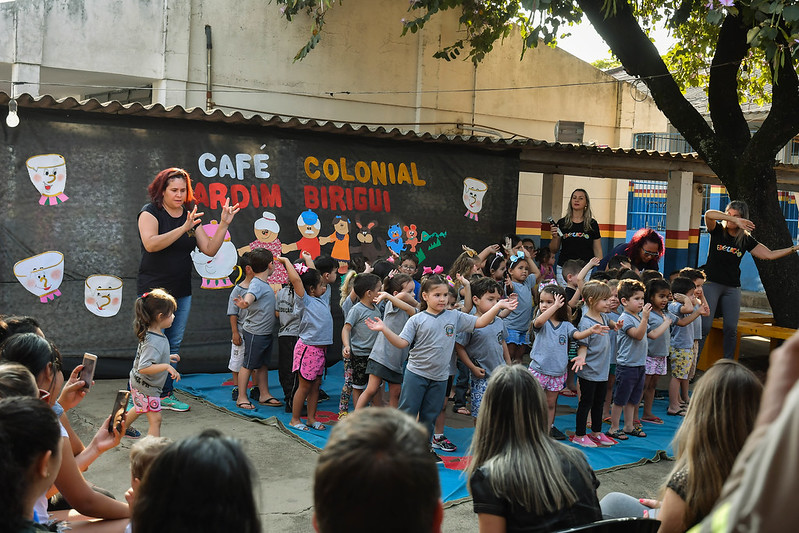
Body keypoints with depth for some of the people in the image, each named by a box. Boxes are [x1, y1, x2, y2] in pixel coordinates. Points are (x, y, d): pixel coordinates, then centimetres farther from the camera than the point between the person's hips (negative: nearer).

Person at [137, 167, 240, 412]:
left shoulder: (191, 216, 10)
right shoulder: (150, 212, -6)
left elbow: (209, 250, 6)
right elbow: (151, 244, -24)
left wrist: (223, 225, -6)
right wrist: (183, 228, -31)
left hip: (182, 291, 6)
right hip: (153, 289, -6)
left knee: (173, 345, 10)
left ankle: (166, 394, 19)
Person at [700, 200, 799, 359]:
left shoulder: (746, 240, 7)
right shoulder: (717, 231, -1)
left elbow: (769, 254, 9)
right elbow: (708, 214, -21)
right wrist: (734, 220, -30)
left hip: (732, 288, 3)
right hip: (711, 284, -3)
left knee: (731, 328, 4)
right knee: (704, 326, -9)